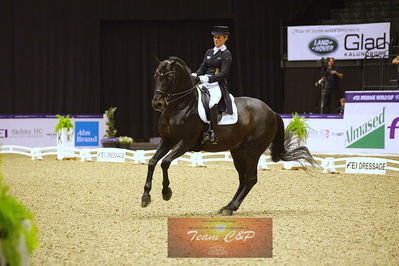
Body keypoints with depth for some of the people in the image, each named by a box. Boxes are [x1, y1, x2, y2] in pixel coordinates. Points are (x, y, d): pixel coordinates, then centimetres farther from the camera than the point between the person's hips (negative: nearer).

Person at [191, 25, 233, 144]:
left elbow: (223, 73, -10)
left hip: (218, 84, -8)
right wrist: (195, 75, -4)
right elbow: (203, 67, 18)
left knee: (213, 103, -37)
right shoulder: (209, 52, 20)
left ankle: (212, 133, -37)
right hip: (205, 83, 8)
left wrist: (208, 78, -22)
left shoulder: (226, 54, -1)